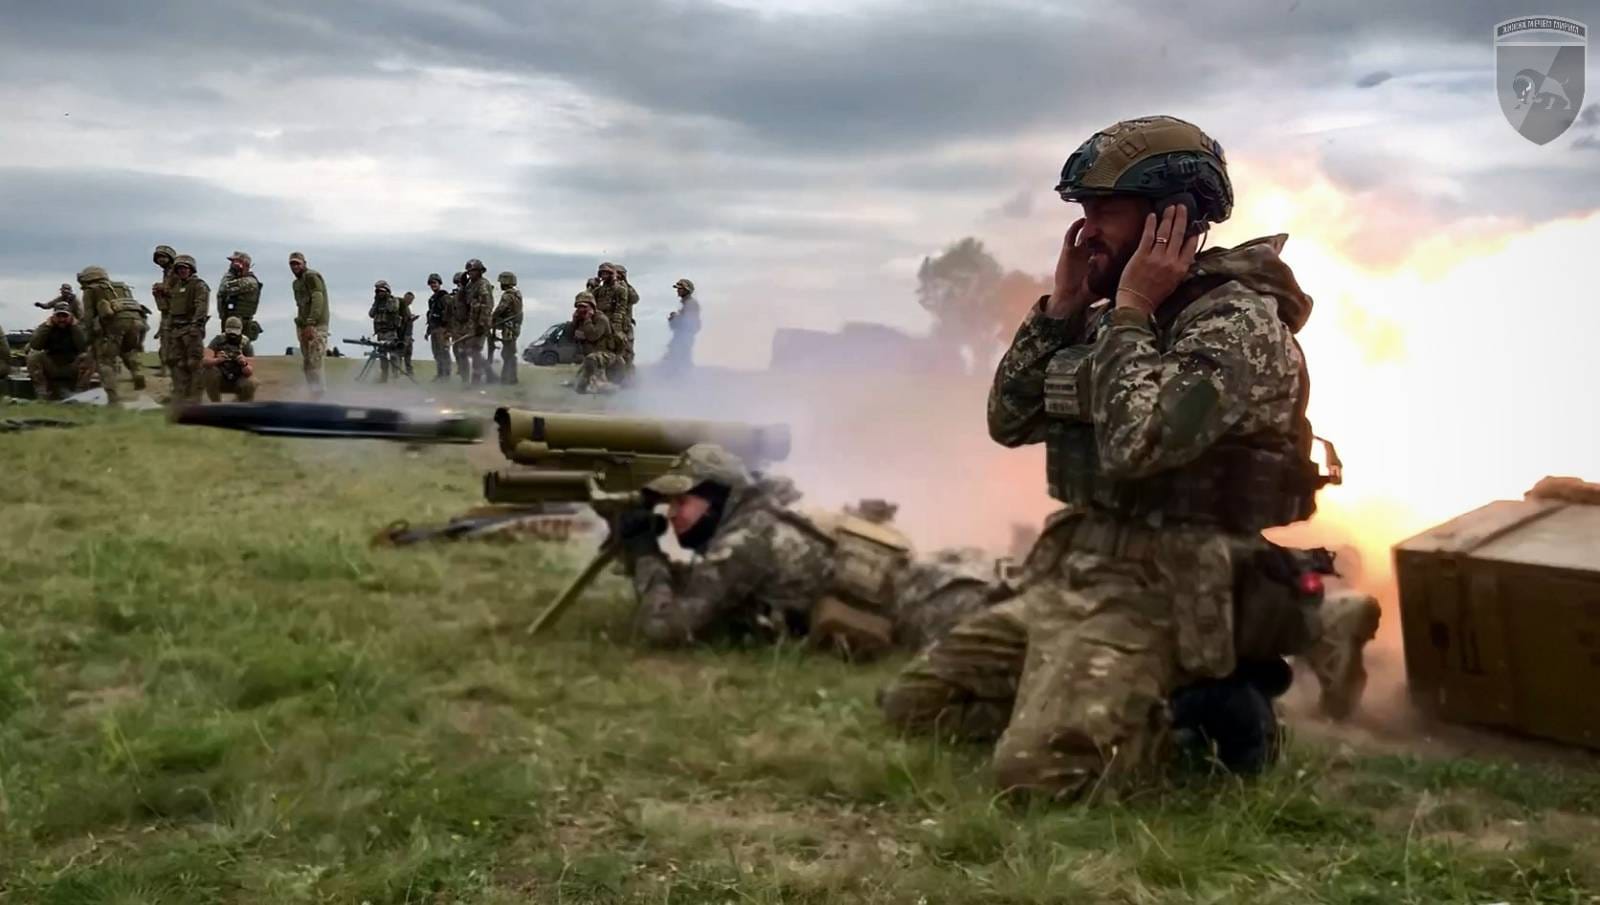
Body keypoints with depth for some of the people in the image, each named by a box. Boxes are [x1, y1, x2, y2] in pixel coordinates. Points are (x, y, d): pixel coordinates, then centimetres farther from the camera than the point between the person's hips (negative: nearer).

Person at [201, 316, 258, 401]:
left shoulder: (246, 344, -12)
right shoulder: (218, 340, -13)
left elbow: (250, 372, -19)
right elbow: (205, 361, -25)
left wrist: (244, 364, -42)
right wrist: (218, 360, -46)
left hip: (238, 382, 0)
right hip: (220, 381, 0)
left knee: (251, 383, -30)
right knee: (209, 371, -30)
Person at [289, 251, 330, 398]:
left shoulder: (311, 276, -7)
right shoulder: (297, 282, 21)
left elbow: (317, 300, -17)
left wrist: (310, 324, -24)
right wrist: (300, 324, 11)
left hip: (315, 326, -9)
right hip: (304, 326, 9)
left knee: (314, 362, -11)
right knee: (306, 364, 9)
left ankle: (319, 394, -8)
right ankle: (314, 392, 15)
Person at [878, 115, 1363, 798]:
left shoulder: (1241, 320, -15)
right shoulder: (1112, 320, 12)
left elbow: (1136, 443, -28)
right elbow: (1010, 420, 11)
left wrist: (1130, 309, -17)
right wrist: (1062, 305, 2)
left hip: (1158, 595, -9)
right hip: (1068, 575, 9)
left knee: (1039, 767, -27)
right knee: (913, 705, 7)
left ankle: (1188, 713, 0)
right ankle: (1092, 706, 12)